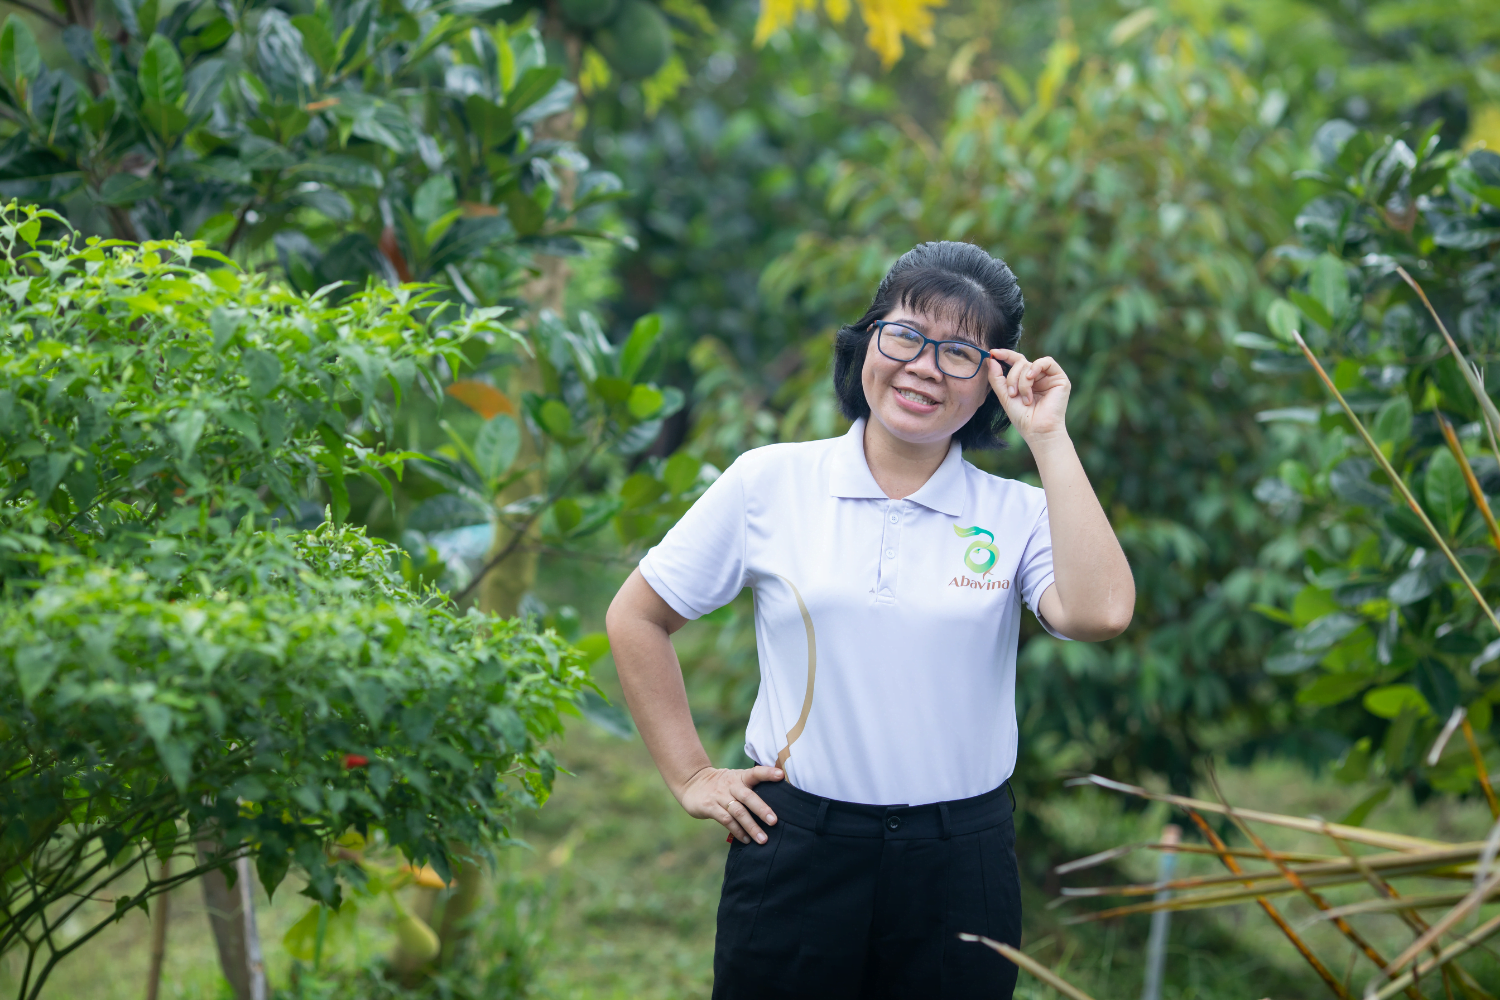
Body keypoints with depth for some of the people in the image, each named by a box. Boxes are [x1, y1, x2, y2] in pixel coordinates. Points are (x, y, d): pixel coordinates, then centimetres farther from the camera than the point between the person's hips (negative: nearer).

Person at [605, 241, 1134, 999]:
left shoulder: (1016, 514, 2)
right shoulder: (772, 482, 1)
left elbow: (1100, 613, -19)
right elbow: (635, 619, 8)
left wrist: (1049, 440, -12)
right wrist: (690, 777, 4)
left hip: (958, 869, 1)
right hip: (795, 848, 0)